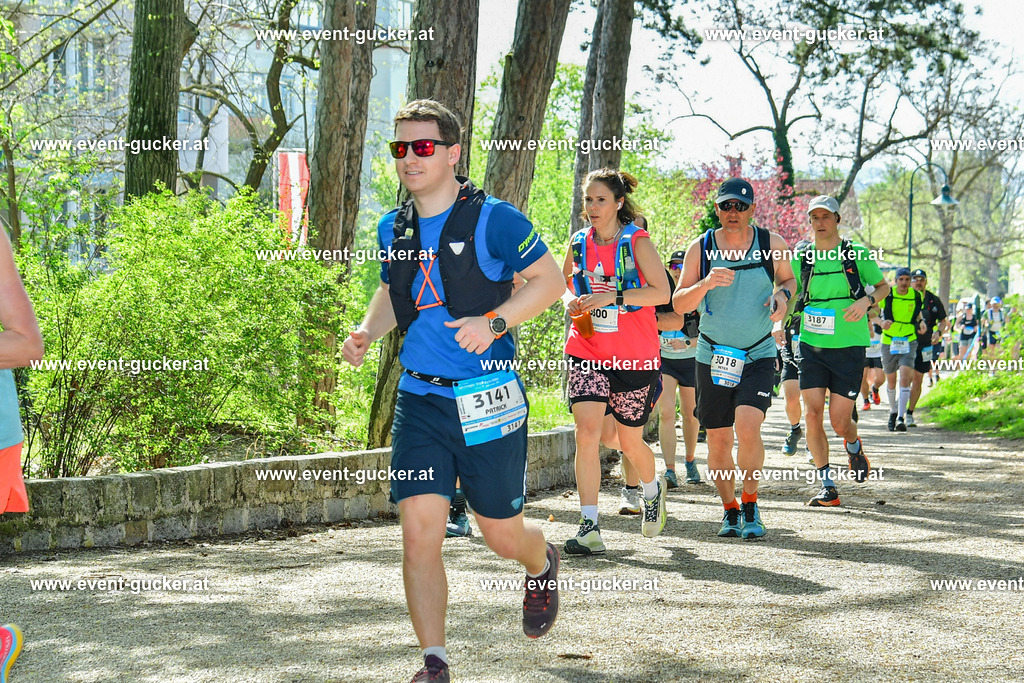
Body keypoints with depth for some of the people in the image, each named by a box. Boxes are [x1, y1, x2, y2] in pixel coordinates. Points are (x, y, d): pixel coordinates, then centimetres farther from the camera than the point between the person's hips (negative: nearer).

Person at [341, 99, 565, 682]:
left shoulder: (492, 219, -8)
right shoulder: (394, 229, 8)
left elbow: (550, 280, -4)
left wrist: (494, 322, -18)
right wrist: (366, 333, 5)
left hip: (489, 400, -4)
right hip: (420, 400, 4)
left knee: (503, 534, 8)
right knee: (419, 530, -8)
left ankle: (544, 563, 45)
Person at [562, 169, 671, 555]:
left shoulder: (636, 242, -7)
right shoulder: (579, 244, 6)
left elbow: (663, 292, -16)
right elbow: (563, 282, 24)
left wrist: (612, 297, -24)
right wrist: (573, 303, 2)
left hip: (634, 356, -3)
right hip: (587, 353, 3)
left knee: (630, 442, 9)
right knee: (586, 432, -15)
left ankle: (652, 491, 43)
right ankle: (589, 528, -14)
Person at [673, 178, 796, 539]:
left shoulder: (773, 246, -2)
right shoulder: (700, 248, -2)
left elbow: (788, 279, 17)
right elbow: (679, 303, -2)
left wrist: (783, 295, -7)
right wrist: (706, 284, -22)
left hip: (759, 356, -1)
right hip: (713, 356, 1)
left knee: (748, 427, -22)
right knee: (718, 441, 5)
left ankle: (750, 505, -3)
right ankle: (730, 510, 27)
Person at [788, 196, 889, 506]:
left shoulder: (857, 254, -1)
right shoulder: (802, 257, 5)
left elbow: (883, 286, 11)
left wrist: (866, 300, -10)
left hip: (849, 346, -2)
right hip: (812, 345, 2)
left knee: (839, 420, -4)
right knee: (813, 414, -9)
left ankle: (854, 447, 34)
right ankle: (828, 487, 1)